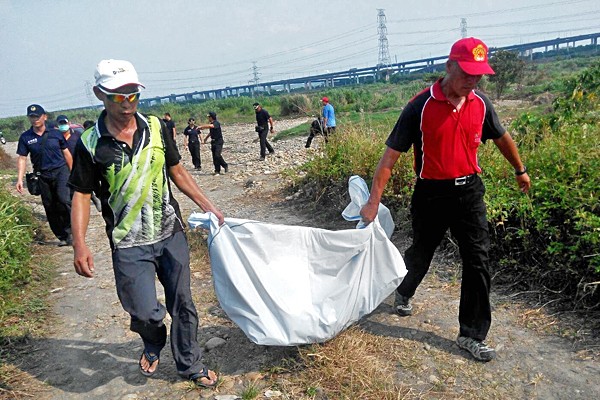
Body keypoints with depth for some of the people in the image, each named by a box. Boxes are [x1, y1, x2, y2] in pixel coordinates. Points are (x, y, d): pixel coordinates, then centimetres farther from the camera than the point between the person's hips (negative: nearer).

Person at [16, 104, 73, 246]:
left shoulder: (55, 133, 2)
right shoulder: (25, 137, 3)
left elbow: (66, 153, 8)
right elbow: (22, 158, 4)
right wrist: (20, 179, -5)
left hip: (60, 171, -2)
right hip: (42, 175, 2)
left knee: (64, 200, -22)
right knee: (50, 208, 6)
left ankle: (70, 230, -4)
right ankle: (62, 237, 18)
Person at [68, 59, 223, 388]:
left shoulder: (156, 128, -1)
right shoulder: (90, 143, -7)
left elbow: (176, 171, 10)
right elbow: (81, 194, -3)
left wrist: (207, 205, 9)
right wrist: (79, 244, -12)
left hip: (171, 234, 3)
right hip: (128, 245, -2)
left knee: (181, 303, 11)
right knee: (145, 311, -7)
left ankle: (190, 365, 33)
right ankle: (153, 343, 31)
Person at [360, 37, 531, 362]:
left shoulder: (480, 103, -1)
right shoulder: (421, 106, -15)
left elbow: (501, 137, 18)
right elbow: (390, 156, -16)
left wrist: (520, 170, 29)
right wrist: (373, 201, -20)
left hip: (469, 191, 4)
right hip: (432, 193, -3)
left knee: (478, 261, 1)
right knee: (421, 253, 15)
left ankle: (471, 335, 15)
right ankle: (403, 292, 47)